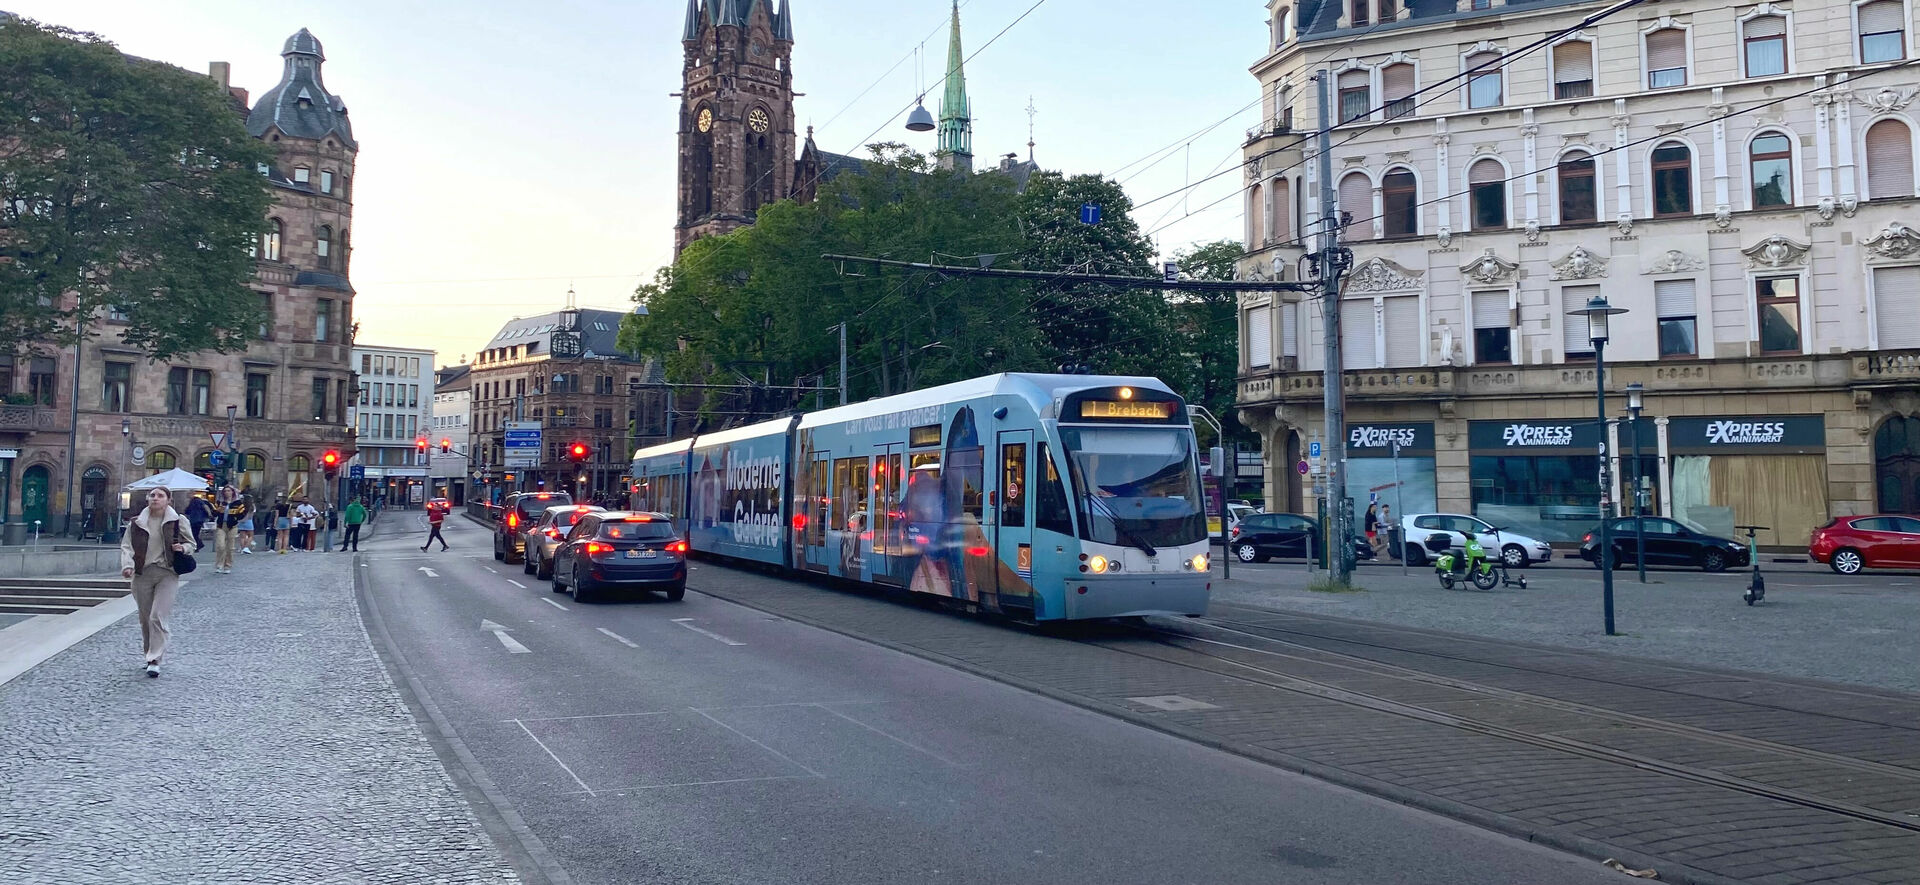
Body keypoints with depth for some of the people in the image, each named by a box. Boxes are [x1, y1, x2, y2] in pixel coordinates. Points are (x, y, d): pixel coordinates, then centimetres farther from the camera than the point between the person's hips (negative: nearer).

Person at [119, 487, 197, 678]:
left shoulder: (178, 521, 1)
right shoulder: (136, 522, 5)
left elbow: (192, 543, 11)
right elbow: (126, 545, 1)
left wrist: (183, 548, -12)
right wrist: (127, 565, -16)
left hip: (167, 573, -3)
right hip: (142, 574, 3)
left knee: (158, 617, -12)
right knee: (145, 618, 11)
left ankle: (155, 660, -10)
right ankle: (149, 654, 29)